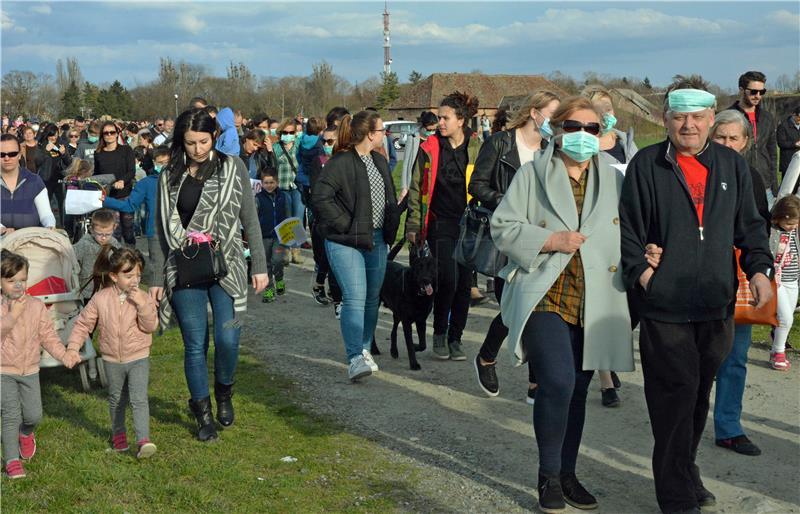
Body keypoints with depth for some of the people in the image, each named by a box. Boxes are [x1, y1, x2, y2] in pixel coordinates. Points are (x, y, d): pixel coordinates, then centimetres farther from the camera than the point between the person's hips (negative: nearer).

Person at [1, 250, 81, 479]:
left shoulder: (37, 306, -4)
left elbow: (48, 335, -4)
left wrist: (64, 354, -19)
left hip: (30, 370, 3)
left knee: (34, 414, 6)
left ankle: (26, 433, 43)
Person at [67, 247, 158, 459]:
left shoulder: (143, 298, -10)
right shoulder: (100, 299, -8)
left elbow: (151, 326, -15)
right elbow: (83, 323, -1)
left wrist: (142, 305, -28)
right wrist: (73, 345, -11)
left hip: (138, 358, -2)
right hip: (112, 360, 2)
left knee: (138, 399, -15)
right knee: (116, 399, 20)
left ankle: (143, 440, -17)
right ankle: (118, 433, 40)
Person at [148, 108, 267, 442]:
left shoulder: (233, 169, 3)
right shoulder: (169, 177, 6)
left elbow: (250, 221, 5)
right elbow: (162, 231, 8)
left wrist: (259, 266, 1)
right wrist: (157, 279, 5)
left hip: (226, 266, -1)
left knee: (227, 339, -10)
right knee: (195, 345, 2)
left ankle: (224, 393, 20)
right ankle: (203, 415, 18)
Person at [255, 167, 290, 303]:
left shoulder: (283, 197, 4)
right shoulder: (258, 198, -2)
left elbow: (287, 217, 12)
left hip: (280, 236, 0)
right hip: (264, 237, 0)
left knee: (278, 260, -14)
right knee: (266, 264, 6)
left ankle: (279, 280, 14)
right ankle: (269, 289, 17)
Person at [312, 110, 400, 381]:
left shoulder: (380, 161, 13)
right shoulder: (341, 162, -14)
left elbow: (390, 198, 25)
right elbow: (320, 194, -23)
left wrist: (390, 228, 12)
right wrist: (343, 224, -19)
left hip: (377, 240, 8)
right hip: (346, 242, -8)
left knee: (372, 298, 13)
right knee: (354, 298, -14)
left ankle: (364, 349, 27)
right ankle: (355, 358, -11)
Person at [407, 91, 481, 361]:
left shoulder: (476, 150, 2)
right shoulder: (429, 148, 1)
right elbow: (416, 188, 5)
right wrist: (414, 225, 2)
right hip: (440, 224, -2)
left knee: (464, 282, 3)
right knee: (447, 279, -13)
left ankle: (455, 339, 17)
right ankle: (439, 334, 8)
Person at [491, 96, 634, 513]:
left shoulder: (613, 179, 11)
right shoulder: (532, 175, 2)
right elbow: (503, 227, -2)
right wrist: (551, 240, -14)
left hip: (593, 303, 4)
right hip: (545, 298, -4)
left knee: (576, 391, 12)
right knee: (557, 383, -18)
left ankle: (567, 473, 28)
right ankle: (548, 475, 1)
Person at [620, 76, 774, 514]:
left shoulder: (732, 166, 9)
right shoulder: (646, 165, -1)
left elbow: (749, 226, 14)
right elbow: (629, 229, 0)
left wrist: (759, 269, 0)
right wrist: (643, 275, -10)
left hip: (717, 306, 4)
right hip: (665, 307, -4)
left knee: (699, 395, 15)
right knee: (676, 396, -2)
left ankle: (685, 472, 33)